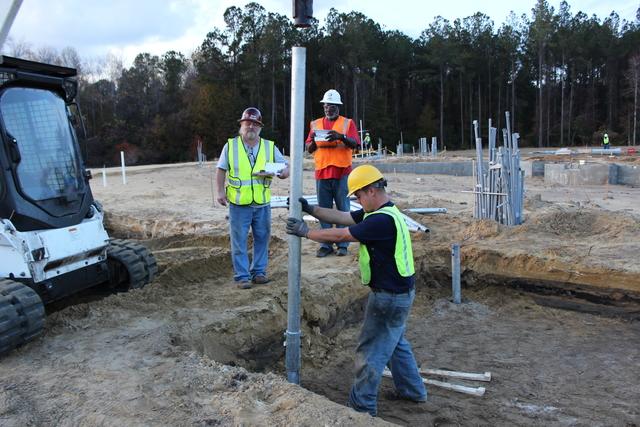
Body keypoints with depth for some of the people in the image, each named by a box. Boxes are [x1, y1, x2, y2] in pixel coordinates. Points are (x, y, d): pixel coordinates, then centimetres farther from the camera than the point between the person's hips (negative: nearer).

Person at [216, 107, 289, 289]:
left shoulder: (270, 146, 6)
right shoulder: (231, 145, 2)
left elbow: (285, 168, 6)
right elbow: (221, 170, 6)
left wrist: (282, 172, -16)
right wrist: (221, 191, -3)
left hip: (262, 204, 2)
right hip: (238, 204, -2)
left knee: (262, 238, 10)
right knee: (239, 241, 0)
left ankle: (258, 271, 24)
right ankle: (242, 275, 9)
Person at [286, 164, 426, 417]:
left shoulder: (383, 220, -27)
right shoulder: (380, 213, 6)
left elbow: (340, 235, -24)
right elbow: (340, 217, 5)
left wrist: (305, 232, -13)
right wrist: (310, 209, -3)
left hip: (390, 297, -10)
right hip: (399, 292, 10)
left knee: (370, 351, 3)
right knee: (395, 343, 25)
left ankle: (362, 406, 16)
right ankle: (412, 390, 39)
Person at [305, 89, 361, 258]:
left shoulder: (348, 122, 7)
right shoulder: (315, 124, 16)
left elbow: (354, 144, -5)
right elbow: (309, 149, 13)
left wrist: (341, 136, -23)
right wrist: (313, 140, -9)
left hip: (342, 172, -3)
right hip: (321, 172, 3)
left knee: (343, 209, 0)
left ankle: (342, 244, 6)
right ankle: (326, 244, 9)